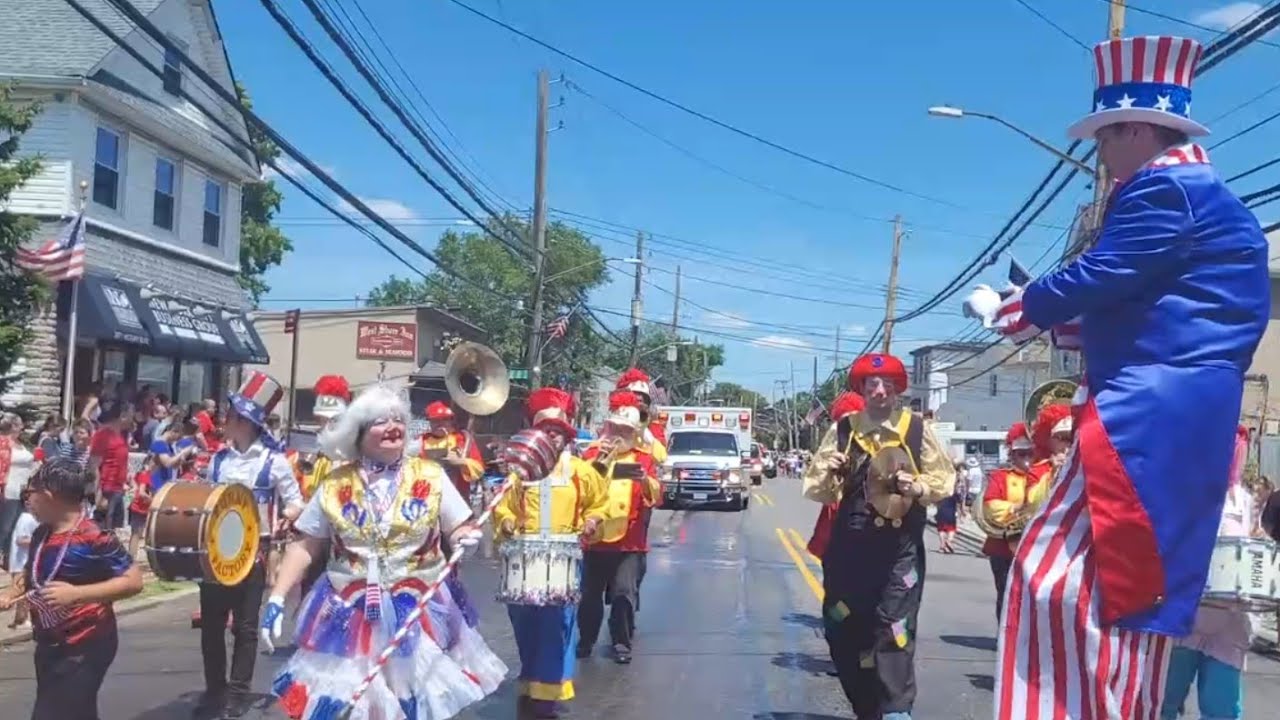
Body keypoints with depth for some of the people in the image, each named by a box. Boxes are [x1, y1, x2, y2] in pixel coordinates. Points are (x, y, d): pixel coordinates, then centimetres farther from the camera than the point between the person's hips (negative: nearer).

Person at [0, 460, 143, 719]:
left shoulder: (94, 538, -21)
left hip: (84, 648, -8)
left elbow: (134, 581, -25)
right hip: (49, 645, 8)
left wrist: (76, 593, -31)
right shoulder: (41, 534, 4)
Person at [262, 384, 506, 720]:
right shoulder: (336, 484, 0)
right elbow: (304, 546, 3)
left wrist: (465, 538, -21)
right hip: (350, 615, 1)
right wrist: (277, 598, -3)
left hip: (419, 613, 0)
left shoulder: (431, 476, -2)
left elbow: (461, 528, 2)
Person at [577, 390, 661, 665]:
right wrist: (598, 463, -24)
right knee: (590, 593, 8)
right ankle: (586, 639, 25)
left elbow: (655, 496, -6)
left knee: (625, 592, -6)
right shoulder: (593, 453, 6)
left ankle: (621, 642, 7)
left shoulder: (644, 458, 6)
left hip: (630, 541, 0)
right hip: (595, 538, 1)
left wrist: (645, 480, -27)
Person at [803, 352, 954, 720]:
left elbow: (944, 480, 6)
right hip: (851, 544, 2)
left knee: (894, 629, -8)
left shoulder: (918, 429, 0)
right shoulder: (842, 430, 3)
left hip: (901, 545, -2)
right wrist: (828, 474, -14)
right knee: (844, 628, 9)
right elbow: (816, 489, 7)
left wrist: (917, 486, -13)